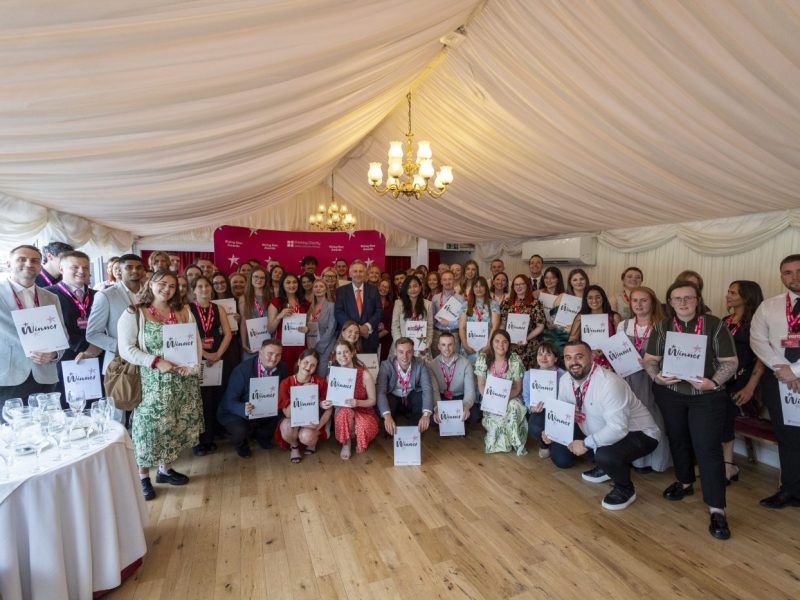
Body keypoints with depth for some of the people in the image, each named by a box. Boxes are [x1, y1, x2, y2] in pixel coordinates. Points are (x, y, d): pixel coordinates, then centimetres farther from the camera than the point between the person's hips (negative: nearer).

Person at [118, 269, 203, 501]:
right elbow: (126, 349, -8)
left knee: (176, 424, 10)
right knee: (150, 424, 0)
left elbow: (196, 341, 7)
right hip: (152, 380, -4)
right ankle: (143, 476, 16)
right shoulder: (134, 314, -2)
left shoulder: (184, 311, 9)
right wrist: (156, 362, -18)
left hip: (183, 380, 4)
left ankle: (165, 468, 28)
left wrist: (192, 365, -8)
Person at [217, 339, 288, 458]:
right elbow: (230, 401, -24)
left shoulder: (282, 368, -12)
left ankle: (261, 436, 15)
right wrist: (244, 409, -45)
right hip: (236, 412, -4)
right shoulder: (242, 369, -25)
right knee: (240, 430, -32)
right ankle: (241, 446, 9)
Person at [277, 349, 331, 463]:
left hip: (312, 422, 0)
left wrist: (318, 426, -21)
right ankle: (294, 446, 2)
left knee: (307, 436, -32)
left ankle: (312, 443, 8)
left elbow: (328, 409, -7)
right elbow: (287, 413, -16)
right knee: (287, 426, -33)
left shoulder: (321, 382, -11)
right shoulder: (286, 383, -12)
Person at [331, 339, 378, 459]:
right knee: (345, 412, -35)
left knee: (363, 426, -35)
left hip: (364, 413, -1)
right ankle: (346, 443, -6)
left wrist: (357, 402, -27)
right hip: (343, 413, 1)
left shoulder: (364, 374, -13)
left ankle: (359, 441, 6)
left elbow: (372, 400, -7)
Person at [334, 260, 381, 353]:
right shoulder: (341, 291, 5)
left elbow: (379, 312, 4)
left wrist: (368, 326, -12)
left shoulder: (373, 290, 9)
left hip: (369, 338, 1)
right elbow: (338, 313, -3)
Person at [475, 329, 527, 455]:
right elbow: (481, 385, -5)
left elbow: (517, 388, -8)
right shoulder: (483, 359, -9)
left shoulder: (515, 360, -10)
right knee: (497, 412, -30)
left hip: (510, 398, 0)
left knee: (514, 407, -32)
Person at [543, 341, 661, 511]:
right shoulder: (566, 380, -9)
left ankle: (625, 489, 0)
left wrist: (586, 444, -30)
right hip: (603, 432, 8)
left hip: (637, 434, -7)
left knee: (606, 454, -35)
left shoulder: (608, 383, -32)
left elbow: (618, 429, -36)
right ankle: (604, 467, 19)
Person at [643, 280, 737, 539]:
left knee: (707, 448, -6)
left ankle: (717, 510, 2)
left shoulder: (714, 325, -9)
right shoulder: (661, 327, -2)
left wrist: (713, 383, -23)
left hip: (707, 396, -3)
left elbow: (730, 362, -8)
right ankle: (685, 482, 38)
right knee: (677, 439, 16)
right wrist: (657, 376, -19)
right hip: (670, 394, 3)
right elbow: (650, 359, 0)